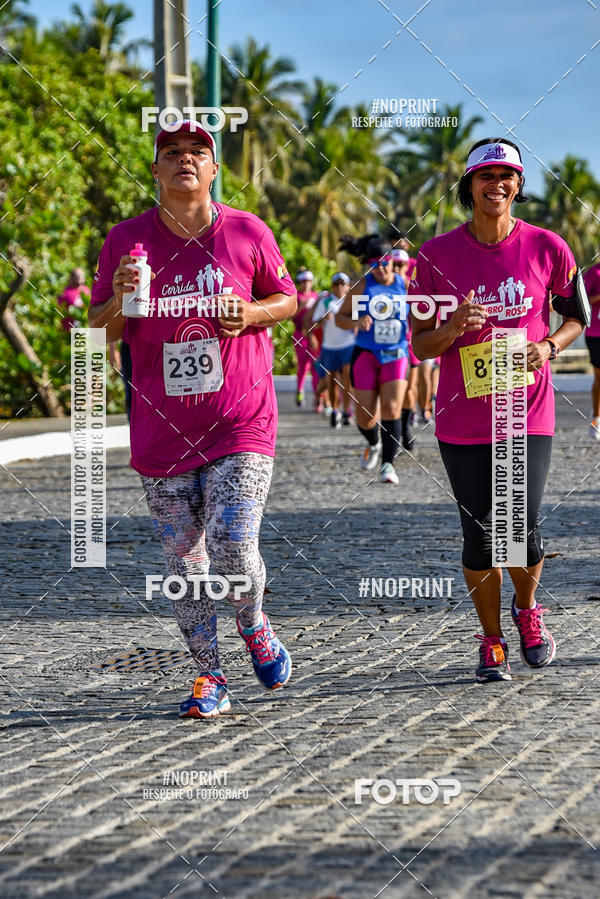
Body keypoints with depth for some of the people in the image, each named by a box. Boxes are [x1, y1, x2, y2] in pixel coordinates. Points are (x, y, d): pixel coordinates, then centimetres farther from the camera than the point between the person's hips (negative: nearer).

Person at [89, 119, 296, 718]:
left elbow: (287, 298, 13)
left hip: (241, 426, -2)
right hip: (161, 433, 2)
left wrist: (252, 313, -8)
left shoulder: (247, 232, 2)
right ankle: (209, 676, 19)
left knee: (233, 552, -13)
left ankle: (253, 625, 19)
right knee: (184, 562, 5)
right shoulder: (127, 240, 3)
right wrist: (120, 301, -16)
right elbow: (99, 333, 6)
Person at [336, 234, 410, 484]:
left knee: (392, 407, -16)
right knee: (365, 414, 0)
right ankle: (374, 445, 34)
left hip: (396, 354, 0)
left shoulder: (404, 286, 5)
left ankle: (387, 463, -11)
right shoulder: (362, 287, 0)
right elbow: (340, 317, 4)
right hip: (366, 354, 0)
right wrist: (356, 323, -17)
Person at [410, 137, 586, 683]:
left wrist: (548, 347, -8)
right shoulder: (437, 255, -2)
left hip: (528, 413, 0)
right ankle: (492, 642, 23)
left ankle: (527, 609, 24)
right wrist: (453, 329, -19)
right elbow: (420, 345, 2)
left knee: (523, 530, -9)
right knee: (479, 536, 2)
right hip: (463, 419, 0)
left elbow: (577, 316, 12)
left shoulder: (546, 248, -1)